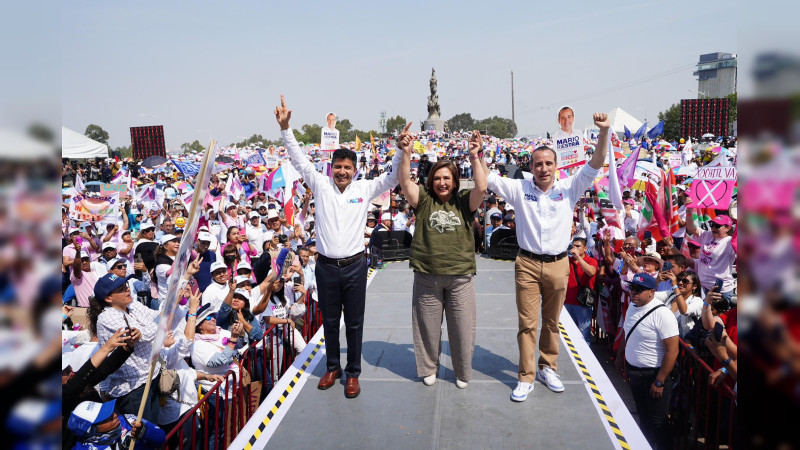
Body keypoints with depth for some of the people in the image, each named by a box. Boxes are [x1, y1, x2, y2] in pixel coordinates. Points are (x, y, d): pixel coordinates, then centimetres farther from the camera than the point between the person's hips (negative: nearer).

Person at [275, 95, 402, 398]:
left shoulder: (364, 189, 0)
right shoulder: (321, 186, 1)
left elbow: (393, 177, -2)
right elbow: (299, 160, -1)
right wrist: (285, 128, -9)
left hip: (354, 266, -1)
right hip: (326, 266, 1)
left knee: (354, 322, 9)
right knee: (330, 321, 15)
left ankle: (353, 373, 23)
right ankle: (333, 367, 33)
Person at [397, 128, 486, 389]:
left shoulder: (464, 202, 3)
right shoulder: (424, 200, 3)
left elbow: (481, 188, -13)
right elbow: (405, 183, -12)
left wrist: (475, 157, -18)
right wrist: (406, 154, -23)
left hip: (460, 275, 0)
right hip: (427, 276, 0)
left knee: (462, 326, 10)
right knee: (428, 325, 13)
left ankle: (463, 373, 30)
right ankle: (428, 369, 34)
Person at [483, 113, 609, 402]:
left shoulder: (569, 188, 0)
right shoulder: (519, 189, -1)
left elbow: (595, 165, -8)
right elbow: (487, 178, -3)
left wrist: (604, 132, -20)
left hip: (558, 265, 1)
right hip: (528, 264, -1)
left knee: (551, 322, 15)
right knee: (527, 323, 2)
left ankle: (548, 368, 32)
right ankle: (526, 378, 11)